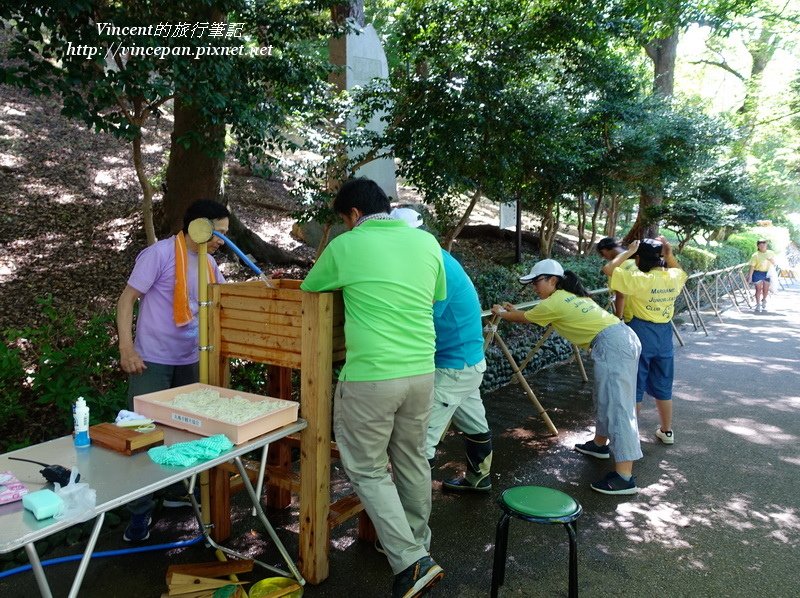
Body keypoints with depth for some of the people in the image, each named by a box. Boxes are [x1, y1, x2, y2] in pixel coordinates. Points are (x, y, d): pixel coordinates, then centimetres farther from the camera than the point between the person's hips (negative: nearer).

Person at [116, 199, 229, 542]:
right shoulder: (160, 253, -14)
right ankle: (141, 511, 14)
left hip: (190, 360, 7)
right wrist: (126, 348, -18)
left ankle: (180, 491, 33)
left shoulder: (208, 263, 8)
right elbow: (127, 299, -13)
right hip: (153, 360, -7)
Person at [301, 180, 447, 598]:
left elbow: (308, 290, 11)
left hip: (371, 378, -5)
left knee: (368, 470, 10)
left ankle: (410, 562, 6)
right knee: (412, 460, 21)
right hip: (421, 372, 6)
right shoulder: (427, 242, 6)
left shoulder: (345, 246, -5)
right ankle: (417, 546, 37)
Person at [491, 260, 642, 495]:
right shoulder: (570, 296, 22)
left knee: (616, 406, -12)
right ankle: (600, 444, 40)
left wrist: (501, 313, 29)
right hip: (625, 337, 10)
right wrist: (513, 309, 42)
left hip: (612, 344, -10)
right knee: (606, 398, 23)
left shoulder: (553, 303, -4)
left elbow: (523, 319, 13)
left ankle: (624, 476, -14)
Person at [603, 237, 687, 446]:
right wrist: (669, 253, 7)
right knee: (663, 386, 18)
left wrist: (628, 252, -11)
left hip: (641, 332, -5)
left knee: (635, 386, 7)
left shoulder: (639, 279, -20)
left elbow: (608, 269, -20)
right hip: (664, 333, 5)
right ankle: (666, 431, 30)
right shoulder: (674, 277, -2)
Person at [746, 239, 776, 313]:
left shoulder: (770, 253, 6)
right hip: (758, 273, -4)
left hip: (767, 273, 4)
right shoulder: (755, 255, -6)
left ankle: (763, 301, 36)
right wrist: (750, 276, -13)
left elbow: (774, 264, 12)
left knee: (766, 290, 10)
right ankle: (758, 305, 5)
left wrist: (771, 259, -10)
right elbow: (752, 266, -8)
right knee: (758, 289, -3)